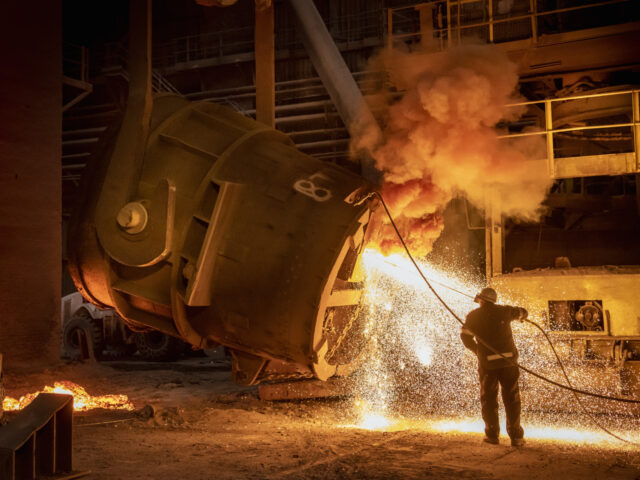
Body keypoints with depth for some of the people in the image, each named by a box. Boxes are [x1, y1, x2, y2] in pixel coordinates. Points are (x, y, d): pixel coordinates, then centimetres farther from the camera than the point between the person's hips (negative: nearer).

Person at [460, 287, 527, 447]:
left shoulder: (474, 315, 0)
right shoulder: (504, 311, 5)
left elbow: (465, 336, -4)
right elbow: (523, 313, 22)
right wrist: (520, 314, 46)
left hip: (487, 362, -1)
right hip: (508, 360, 1)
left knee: (488, 399, 11)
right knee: (511, 399, 8)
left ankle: (492, 435, 11)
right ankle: (516, 436, 7)